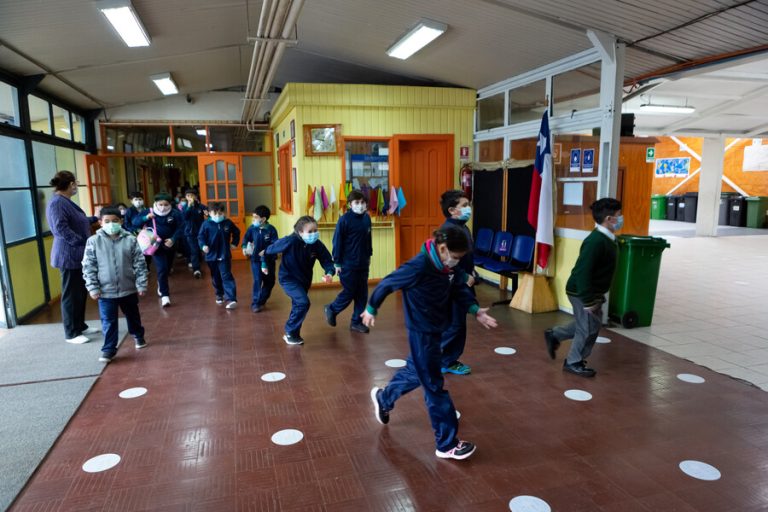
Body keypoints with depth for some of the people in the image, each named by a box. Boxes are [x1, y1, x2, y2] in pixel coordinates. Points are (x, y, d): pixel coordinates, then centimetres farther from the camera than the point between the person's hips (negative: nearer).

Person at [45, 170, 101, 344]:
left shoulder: (66, 201, 14)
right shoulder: (57, 203, -17)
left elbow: (79, 222, 27)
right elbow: (61, 229, -26)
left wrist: (96, 218, 39)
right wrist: (83, 243, -25)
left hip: (78, 255, 10)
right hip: (69, 256, -10)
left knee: (81, 292, 17)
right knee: (71, 295, -1)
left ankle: (80, 326, 29)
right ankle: (71, 333, 9)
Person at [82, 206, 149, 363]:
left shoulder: (130, 240, -7)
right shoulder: (93, 241, -6)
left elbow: (139, 264, -4)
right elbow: (88, 267, -3)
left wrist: (141, 285, -6)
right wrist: (93, 288, -7)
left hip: (129, 289, 1)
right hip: (106, 291, -1)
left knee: (133, 316, 20)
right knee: (108, 322, 3)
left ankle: (138, 336, 44)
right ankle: (109, 349, 16)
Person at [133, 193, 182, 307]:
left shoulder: (175, 214, -9)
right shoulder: (149, 212, -8)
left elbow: (179, 228, -8)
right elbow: (135, 222, -9)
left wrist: (173, 239, -23)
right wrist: (145, 218, -27)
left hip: (169, 245, 3)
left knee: (167, 269, 18)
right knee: (162, 268, -16)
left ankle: (162, 286, 46)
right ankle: (165, 295, -14)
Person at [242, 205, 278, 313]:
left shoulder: (271, 230, -16)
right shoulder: (252, 228, -7)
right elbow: (246, 238, 11)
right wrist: (244, 247, -2)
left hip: (269, 259, 0)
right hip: (256, 259, 0)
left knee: (269, 281, 11)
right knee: (258, 281, -8)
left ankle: (262, 300, 32)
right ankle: (255, 303, 1)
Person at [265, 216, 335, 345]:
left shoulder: (317, 245, -19)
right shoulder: (291, 241, -31)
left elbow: (327, 261, -15)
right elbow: (271, 249, -15)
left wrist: (330, 273, -36)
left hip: (304, 280, 6)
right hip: (288, 278, -6)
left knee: (298, 306, 20)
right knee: (303, 303, -22)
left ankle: (291, 332, 43)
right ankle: (291, 333, -3)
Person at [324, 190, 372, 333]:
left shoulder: (367, 218, 3)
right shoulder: (344, 220, -14)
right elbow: (337, 242, -11)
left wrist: (369, 255, 16)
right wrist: (337, 263, -10)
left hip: (363, 263, 6)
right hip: (348, 264, -6)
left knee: (362, 294, 9)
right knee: (349, 293, 3)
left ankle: (356, 322, 22)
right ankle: (331, 309, 29)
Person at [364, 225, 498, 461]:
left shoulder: (449, 267, -5)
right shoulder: (419, 267, -28)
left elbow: (460, 289, 8)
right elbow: (387, 284, -17)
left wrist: (475, 310, -8)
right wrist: (371, 309, -3)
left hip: (436, 330, 9)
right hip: (421, 333, -9)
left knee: (416, 372, 26)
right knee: (434, 386, 0)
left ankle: (383, 398, 51)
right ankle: (447, 444, 11)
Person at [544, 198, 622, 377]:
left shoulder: (607, 239, 7)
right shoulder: (596, 241, -25)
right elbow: (583, 272, -28)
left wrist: (597, 296, 21)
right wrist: (588, 301, -26)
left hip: (592, 292, 10)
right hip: (582, 293, -10)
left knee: (589, 325, 20)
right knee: (589, 328, 3)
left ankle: (554, 335, 33)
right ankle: (573, 362, 20)